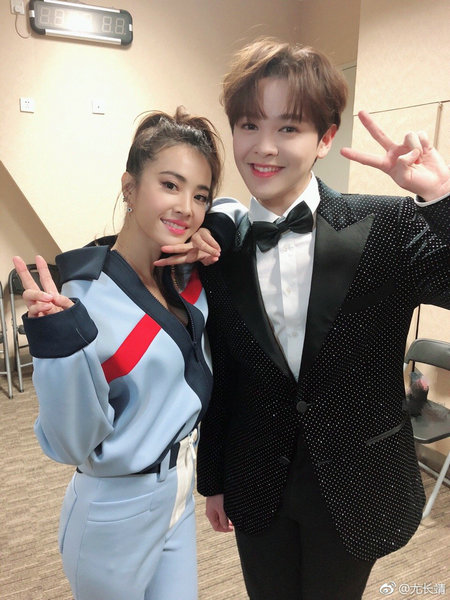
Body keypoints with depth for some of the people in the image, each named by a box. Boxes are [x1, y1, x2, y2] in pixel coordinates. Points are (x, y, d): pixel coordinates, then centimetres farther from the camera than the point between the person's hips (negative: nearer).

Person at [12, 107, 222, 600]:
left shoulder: (185, 277, -7)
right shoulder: (86, 298, -26)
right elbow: (74, 445, -23)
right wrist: (58, 344, -39)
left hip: (180, 496, 6)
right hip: (117, 518, -6)